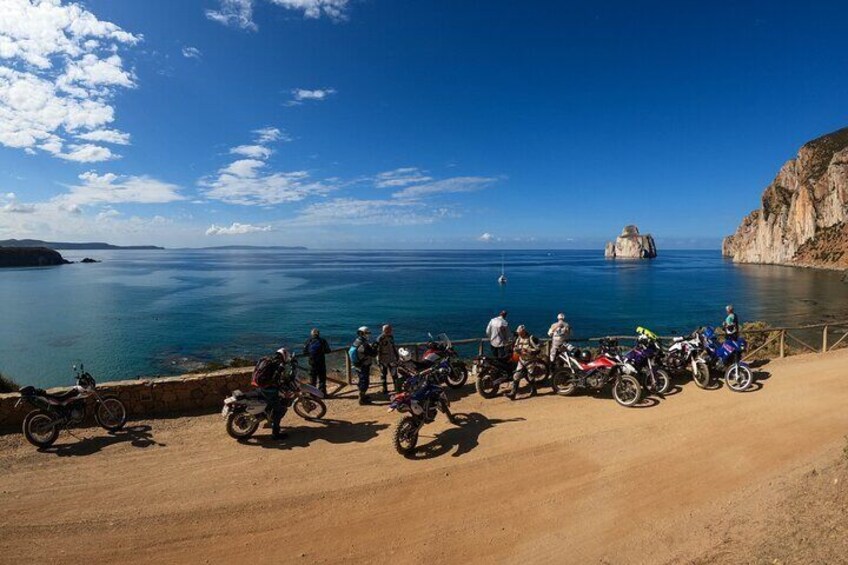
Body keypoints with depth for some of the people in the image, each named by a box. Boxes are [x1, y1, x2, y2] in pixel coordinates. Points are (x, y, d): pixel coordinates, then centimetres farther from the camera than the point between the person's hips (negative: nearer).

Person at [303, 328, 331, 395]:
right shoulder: (322, 341, -5)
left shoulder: (308, 342, -1)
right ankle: (322, 392, 7)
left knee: (312, 378, 12)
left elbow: (304, 352, -1)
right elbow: (328, 350, -4)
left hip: (312, 362, 1)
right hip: (321, 362, -1)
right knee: (322, 378, 8)